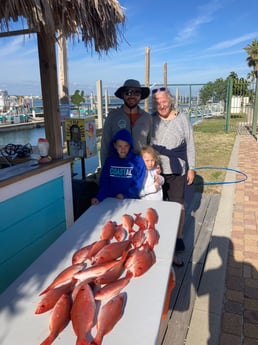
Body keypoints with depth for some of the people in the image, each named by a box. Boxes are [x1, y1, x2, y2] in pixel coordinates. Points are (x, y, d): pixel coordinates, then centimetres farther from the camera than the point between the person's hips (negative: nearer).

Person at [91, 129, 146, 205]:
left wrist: (125, 195, -13)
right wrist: (99, 197, -7)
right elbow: (104, 181, 7)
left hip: (130, 200, -3)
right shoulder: (110, 160, 8)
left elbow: (138, 183, -4)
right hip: (111, 199, 3)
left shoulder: (137, 160, -2)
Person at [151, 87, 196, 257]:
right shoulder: (151, 120, -1)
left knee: (178, 204, 7)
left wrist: (191, 168, -1)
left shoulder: (182, 119, -4)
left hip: (177, 171, -1)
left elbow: (190, 145, 0)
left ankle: (179, 236, 26)